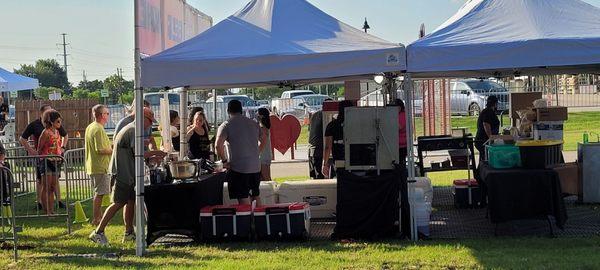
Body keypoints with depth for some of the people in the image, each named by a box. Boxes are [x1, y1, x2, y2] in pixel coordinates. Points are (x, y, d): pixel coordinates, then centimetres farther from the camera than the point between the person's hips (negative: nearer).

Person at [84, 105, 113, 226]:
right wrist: (113, 150, -12)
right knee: (99, 193, -5)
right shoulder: (98, 129, -19)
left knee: (99, 193, 16)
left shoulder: (90, 127, 13)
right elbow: (100, 150, -24)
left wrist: (110, 146, 17)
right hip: (100, 166, -10)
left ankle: (99, 217, 22)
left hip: (92, 166, 10)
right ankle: (96, 219, -2)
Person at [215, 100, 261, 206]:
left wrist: (224, 161, -8)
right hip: (256, 166, 6)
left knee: (243, 200, -4)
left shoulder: (226, 125, -6)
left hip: (238, 167, -6)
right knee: (256, 197, 18)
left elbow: (218, 145, -18)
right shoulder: (254, 124, 11)